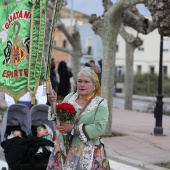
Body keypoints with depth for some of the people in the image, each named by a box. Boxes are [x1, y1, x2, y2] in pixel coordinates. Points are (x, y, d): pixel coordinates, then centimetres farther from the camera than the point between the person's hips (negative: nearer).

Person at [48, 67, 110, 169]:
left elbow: (99, 128, -16)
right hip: (66, 150, 3)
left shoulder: (101, 104, -3)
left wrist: (74, 128, -19)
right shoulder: (69, 98, 9)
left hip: (88, 153, -3)